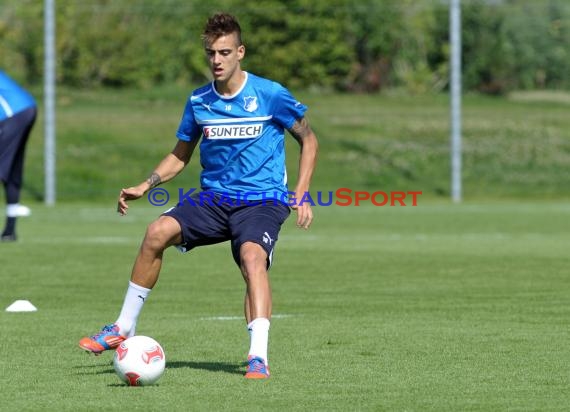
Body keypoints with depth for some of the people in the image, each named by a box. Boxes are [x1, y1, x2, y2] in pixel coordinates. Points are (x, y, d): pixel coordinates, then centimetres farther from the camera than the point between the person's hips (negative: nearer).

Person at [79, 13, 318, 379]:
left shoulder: (270, 95, -6)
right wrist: (145, 187, 4)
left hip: (262, 200, -4)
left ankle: (259, 357, -38)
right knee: (158, 231, -21)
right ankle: (124, 328, -9)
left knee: (252, 257, -34)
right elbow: (180, 156, 20)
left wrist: (301, 196, -4)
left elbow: (308, 141, 5)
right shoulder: (199, 102, 6)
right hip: (214, 198, 4)